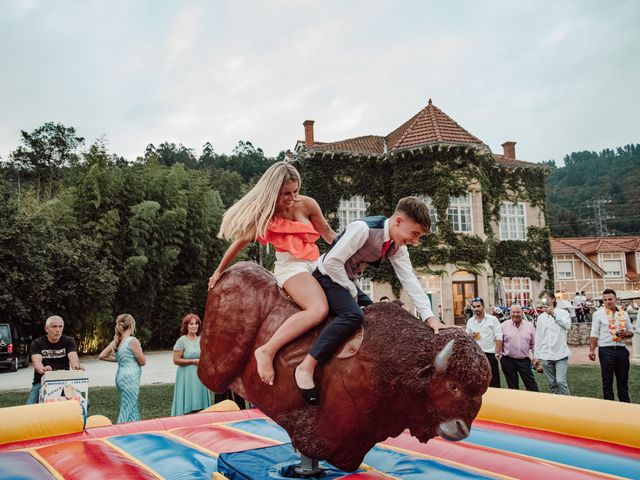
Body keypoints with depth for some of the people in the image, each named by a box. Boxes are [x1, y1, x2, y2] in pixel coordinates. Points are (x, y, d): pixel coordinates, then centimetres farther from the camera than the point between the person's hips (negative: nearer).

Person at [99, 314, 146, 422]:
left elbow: (101, 356, 13)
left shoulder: (117, 341, 8)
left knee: (133, 408, 16)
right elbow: (143, 362, -7)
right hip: (130, 378, -8)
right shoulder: (133, 341, -13)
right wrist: (138, 348, 10)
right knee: (128, 409, -5)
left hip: (121, 376, 8)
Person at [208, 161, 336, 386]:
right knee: (318, 310, -33)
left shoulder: (306, 204, -2)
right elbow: (240, 242, 8)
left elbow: (328, 234, 10)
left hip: (315, 264, 5)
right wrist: (219, 271, 17)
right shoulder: (262, 213, -5)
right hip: (291, 267, -5)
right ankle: (267, 351, -32)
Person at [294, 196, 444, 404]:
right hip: (328, 276, -9)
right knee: (353, 315, -30)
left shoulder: (398, 247, -2)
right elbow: (331, 262, -27)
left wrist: (428, 315, -15)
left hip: (348, 282, 9)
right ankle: (306, 367, -32)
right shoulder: (363, 229, -27)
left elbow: (409, 280, -4)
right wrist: (352, 292, -17)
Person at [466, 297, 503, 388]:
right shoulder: (470, 321, 10)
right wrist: (471, 336, -4)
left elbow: (498, 338, -6)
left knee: (493, 382, 0)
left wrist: (497, 353, -13)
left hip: (490, 355, -4)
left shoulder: (492, 319, -2)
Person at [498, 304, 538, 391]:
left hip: (524, 360, 0)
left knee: (531, 385, 2)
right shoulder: (504, 326, -1)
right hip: (508, 360, 0)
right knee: (512, 386, 10)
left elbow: (534, 344, 8)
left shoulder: (529, 325, 4)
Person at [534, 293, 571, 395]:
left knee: (561, 381, -15)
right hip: (545, 356, 4)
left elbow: (567, 325, -21)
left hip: (560, 355, -4)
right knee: (552, 384, 7)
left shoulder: (562, 313, 1)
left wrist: (553, 314, -30)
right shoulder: (541, 317, 13)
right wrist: (536, 357, 13)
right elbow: (538, 338, 14)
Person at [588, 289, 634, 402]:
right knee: (607, 381, 3)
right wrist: (592, 350, -12)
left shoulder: (624, 314, 9)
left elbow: (631, 332, 16)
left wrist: (625, 333, -8)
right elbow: (594, 334, -3)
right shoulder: (598, 314, -1)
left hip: (621, 350, 3)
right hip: (606, 350, -3)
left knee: (623, 380, 12)